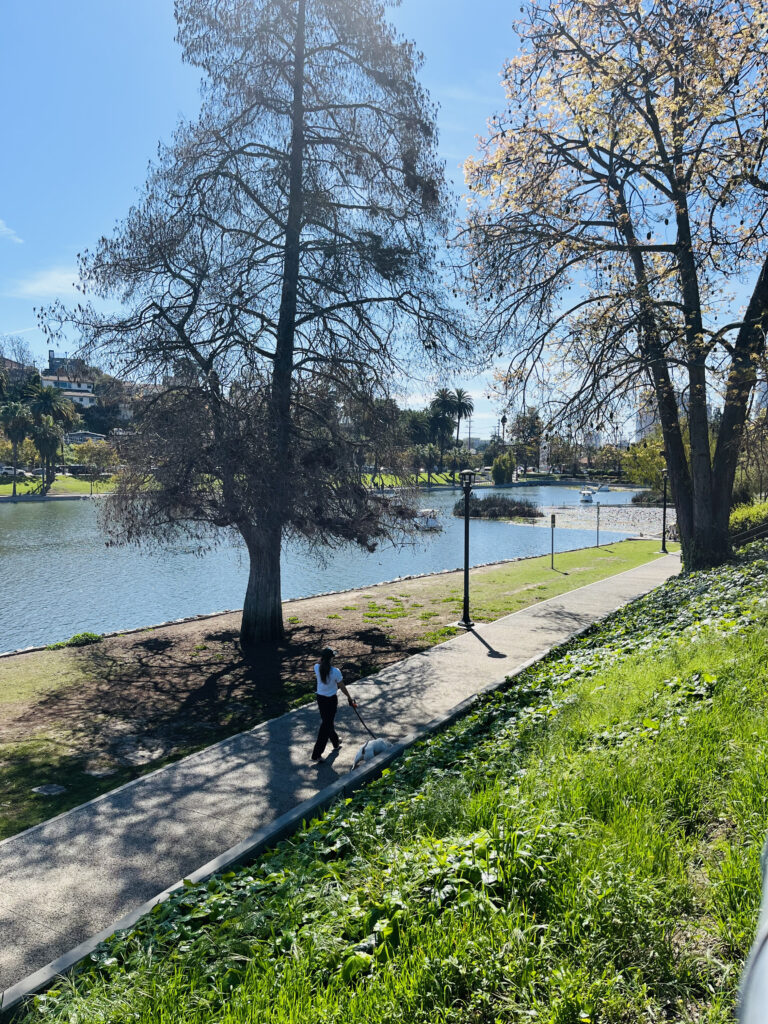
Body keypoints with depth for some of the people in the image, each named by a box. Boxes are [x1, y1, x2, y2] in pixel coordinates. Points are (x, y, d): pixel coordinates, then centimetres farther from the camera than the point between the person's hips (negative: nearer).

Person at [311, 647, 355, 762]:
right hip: (331, 700, -6)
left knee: (326, 721, 24)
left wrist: (323, 656, -4)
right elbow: (342, 688, -11)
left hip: (320, 698, 6)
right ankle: (316, 754, 5)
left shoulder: (317, 668, -12)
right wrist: (350, 698, 4)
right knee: (326, 725, 4)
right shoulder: (335, 671, -22)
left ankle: (336, 743, 46)